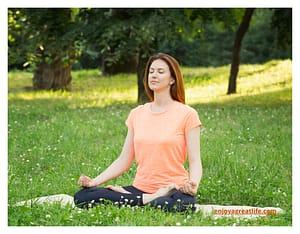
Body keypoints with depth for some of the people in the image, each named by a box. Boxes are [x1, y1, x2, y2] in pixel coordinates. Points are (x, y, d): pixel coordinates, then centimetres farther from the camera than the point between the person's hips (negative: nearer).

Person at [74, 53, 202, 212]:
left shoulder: (187, 114, 0)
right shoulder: (137, 114, 14)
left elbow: (195, 161, -4)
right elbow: (124, 160, 13)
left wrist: (193, 184, -26)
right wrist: (94, 181, 0)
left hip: (174, 191, -5)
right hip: (140, 188, 5)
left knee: (183, 204, -43)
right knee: (81, 197, -16)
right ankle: (150, 199, -11)